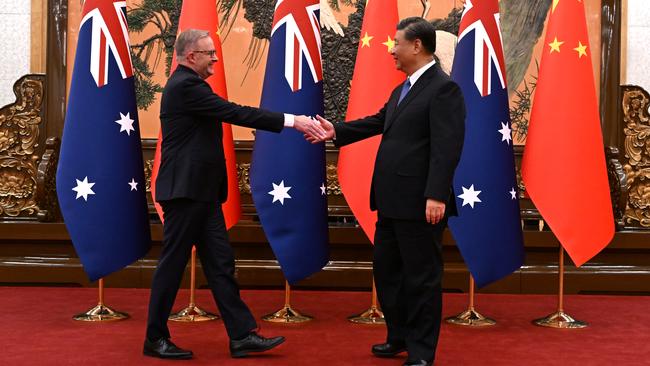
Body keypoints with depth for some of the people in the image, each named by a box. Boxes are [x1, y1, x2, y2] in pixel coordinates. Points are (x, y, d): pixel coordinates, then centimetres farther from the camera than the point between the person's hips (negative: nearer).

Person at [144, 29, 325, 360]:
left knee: (220, 263, 7)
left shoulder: (187, 84, 18)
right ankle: (155, 339, 12)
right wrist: (291, 120, -20)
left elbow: (226, 114, 18)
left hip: (201, 193, 10)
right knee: (173, 264, 0)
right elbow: (234, 113, -20)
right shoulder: (185, 85, -15)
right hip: (185, 192, -10)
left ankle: (242, 335, 9)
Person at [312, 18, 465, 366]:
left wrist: (436, 195, -26)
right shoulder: (402, 89, 17)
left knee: (421, 277, 2)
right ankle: (399, 336, 34)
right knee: (386, 269, 19)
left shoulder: (443, 88, -13)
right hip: (392, 201, 10)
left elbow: (447, 147, -20)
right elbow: (378, 122, 26)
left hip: (419, 203, -10)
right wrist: (336, 131, 19)